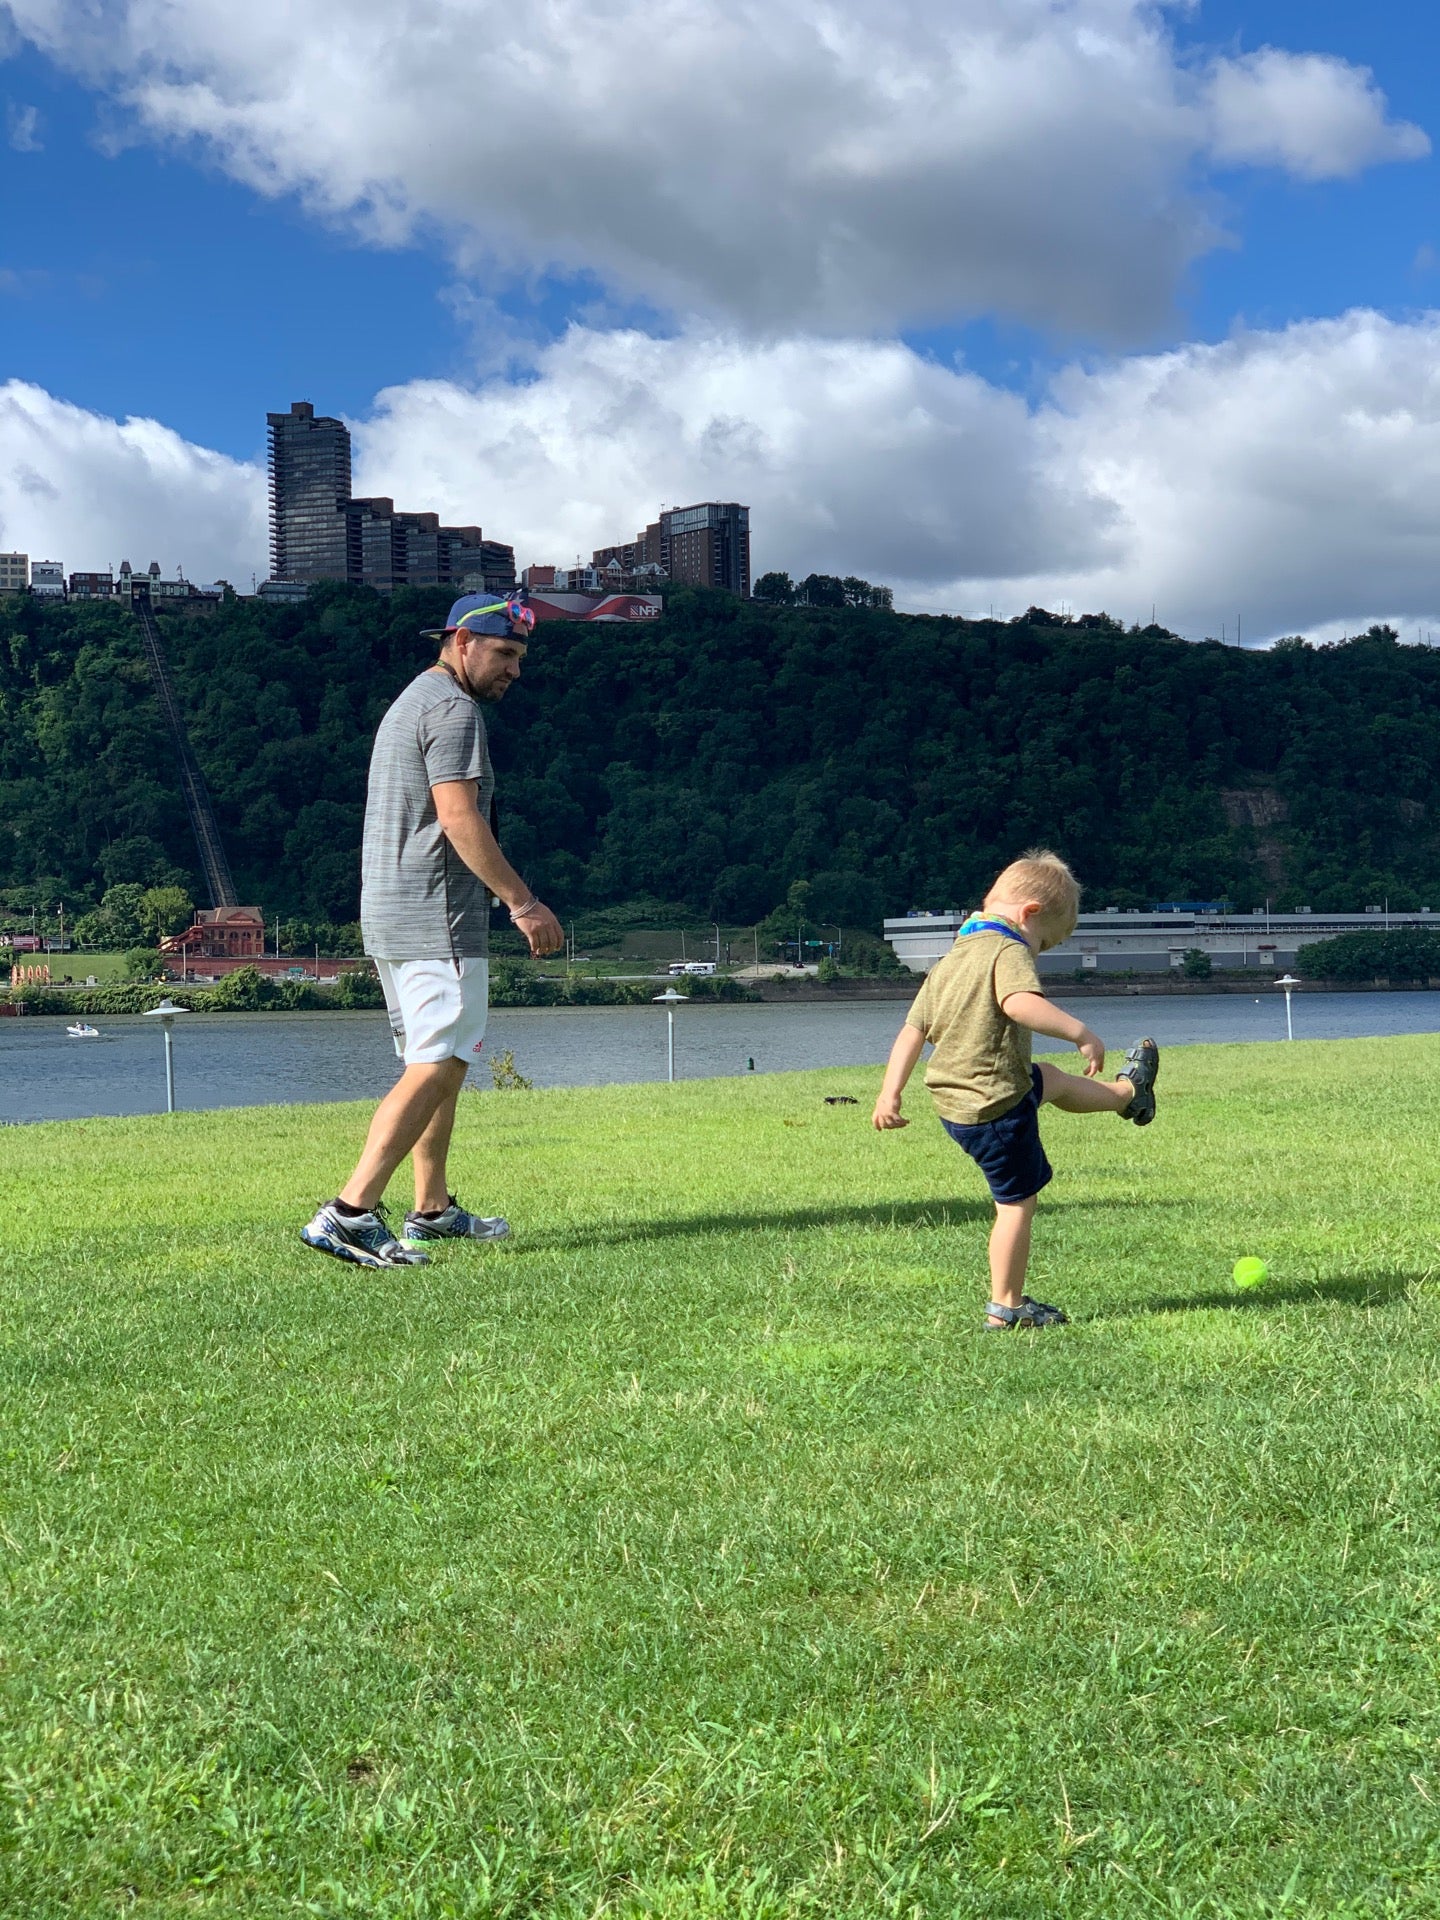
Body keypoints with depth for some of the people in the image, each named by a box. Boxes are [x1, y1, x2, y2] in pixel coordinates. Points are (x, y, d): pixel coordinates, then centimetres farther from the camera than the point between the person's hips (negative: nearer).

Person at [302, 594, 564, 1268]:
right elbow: (458, 818, -20)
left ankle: (432, 1211, 20)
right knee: (435, 1067, -13)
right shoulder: (453, 708, -10)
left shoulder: (409, 702, 22)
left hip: (387, 920, 11)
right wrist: (523, 902, -21)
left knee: (442, 1064, 17)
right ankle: (350, 1213, -21)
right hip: (436, 921, -11)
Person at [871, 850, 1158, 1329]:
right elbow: (1020, 1003, -38)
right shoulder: (1007, 952, -16)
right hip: (997, 1110, -9)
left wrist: (890, 1094, 8)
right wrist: (1081, 1032, -37)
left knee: (1048, 1080, 33)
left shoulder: (949, 961, 11)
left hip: (954, 1104, 9)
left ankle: (1127, 1092, 56)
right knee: (1017, 1202, 4)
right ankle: (1005, 1306, 12)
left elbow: (912, 1030, 9)